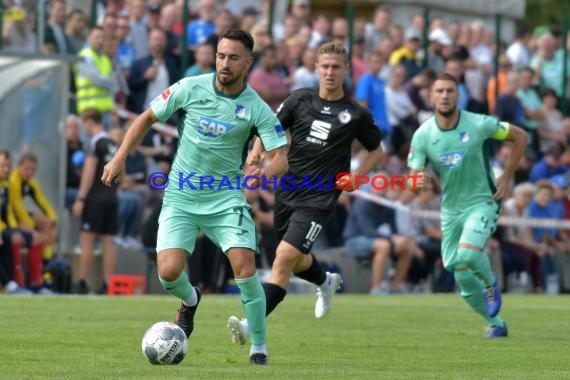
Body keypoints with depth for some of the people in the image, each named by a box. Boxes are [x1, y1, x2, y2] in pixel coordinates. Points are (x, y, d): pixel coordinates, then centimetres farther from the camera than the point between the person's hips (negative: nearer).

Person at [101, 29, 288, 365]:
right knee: (169, 272, -14)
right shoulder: (190, 89, -7)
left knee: (244, 266, -18)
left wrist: (264, 172, -35)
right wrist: (120, 158, -1)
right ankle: (190, 300, 24)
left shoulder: (257, 108, -9)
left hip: (226, 197, -1)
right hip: (181, 196, 1)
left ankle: (259, 347, -2)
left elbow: (281, 159, -12)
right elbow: (147, 119, 6)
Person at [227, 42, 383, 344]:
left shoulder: (356, 115, -1)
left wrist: (355, 177, -3)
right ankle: (326, 282, 54)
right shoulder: (300, 99, 4)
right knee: (295, 261, 20)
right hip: (287, 191, 4)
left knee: (285, 258, -19)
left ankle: (252, 324, -24)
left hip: (319, 199, -4)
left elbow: (376, 150, 13)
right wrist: (257, 150, -5)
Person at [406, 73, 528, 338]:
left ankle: (490, 283, 4)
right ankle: (495, 323, 26)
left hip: (483, 203, -4)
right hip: (450, 209, 4)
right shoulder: (422, 135, -7)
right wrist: (417, 182, -31)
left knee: (467, 253, -29)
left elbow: (520, 136, 0)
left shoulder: (479, 125, -14)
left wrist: (507, 177, -3)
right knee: (463, 279, 4)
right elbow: (412, 181, -6)